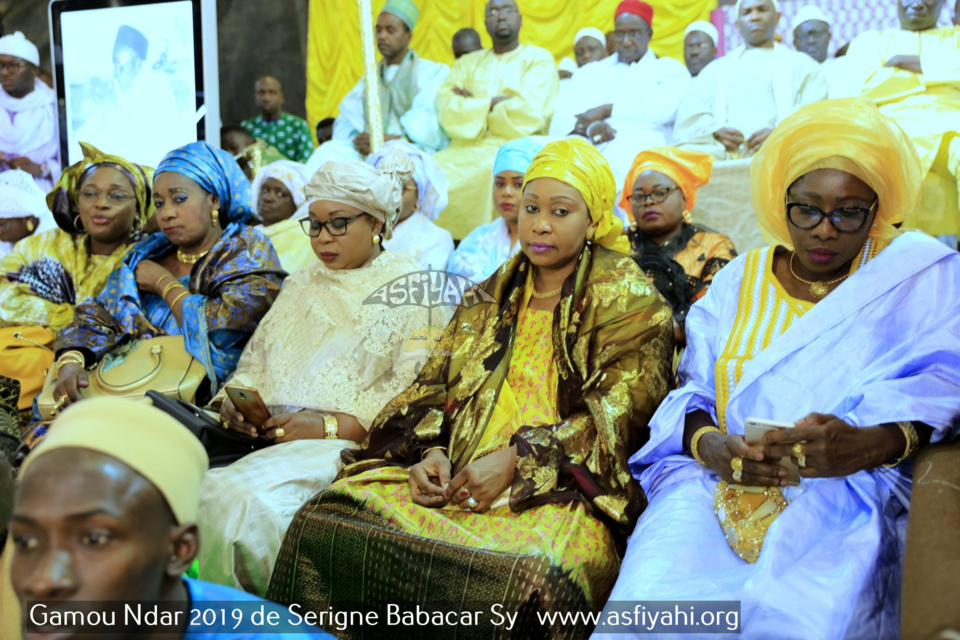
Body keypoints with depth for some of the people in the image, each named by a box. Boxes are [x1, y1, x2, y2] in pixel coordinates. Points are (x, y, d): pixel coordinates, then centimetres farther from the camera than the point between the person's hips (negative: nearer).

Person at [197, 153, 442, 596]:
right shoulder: (301, 285, 24)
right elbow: (256, 360, 25)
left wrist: (330, 425, -16)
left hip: (351, 442, -6)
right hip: (266, 435, 6)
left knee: (241, 497, -29)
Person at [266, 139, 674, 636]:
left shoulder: (627, 302, 5)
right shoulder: (490, 299, 21)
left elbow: (616, 415, -6)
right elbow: (435, 387, 17)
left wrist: (516, 461, -16)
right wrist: (430, 450, -4)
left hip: (560, 489, -4)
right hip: (454, 478, 4)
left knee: (529, 574, -37)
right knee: (324, 521, -18)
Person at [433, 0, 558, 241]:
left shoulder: (539, 58, 10)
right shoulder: (468, 62, 22)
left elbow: (529, 114, -7)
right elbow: (446, 109, 5)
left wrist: (472, 105, 2)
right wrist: (493, 103, -4)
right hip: (466, 150, 4)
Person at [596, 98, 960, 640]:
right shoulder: (739, 280, 18)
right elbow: (694, 393, 11)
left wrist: (871, 444, -21)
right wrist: (709, 444, -12)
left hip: (852, 493, -1)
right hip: (718, 487, 2)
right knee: (652, 596, -28)